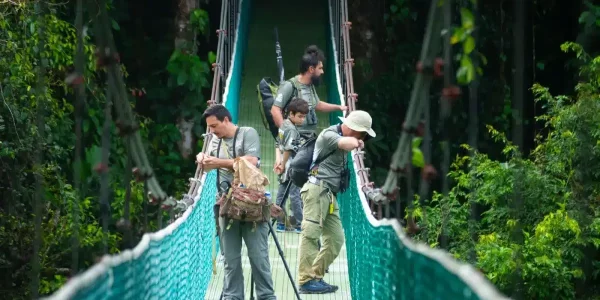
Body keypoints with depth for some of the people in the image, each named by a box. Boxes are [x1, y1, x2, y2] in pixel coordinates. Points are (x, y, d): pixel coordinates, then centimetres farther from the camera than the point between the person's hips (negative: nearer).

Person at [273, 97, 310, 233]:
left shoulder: (283, 125, 11)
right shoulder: (292, 129, -18)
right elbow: (288, 150, -20)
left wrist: (281, 163, 10)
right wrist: (283, 166, -12)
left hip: (285, 170, 9)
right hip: (292, 169, -9)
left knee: (281, 195, 11)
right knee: (296, 196, -6)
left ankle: (280, 224, 16)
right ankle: (300, 225, -4)